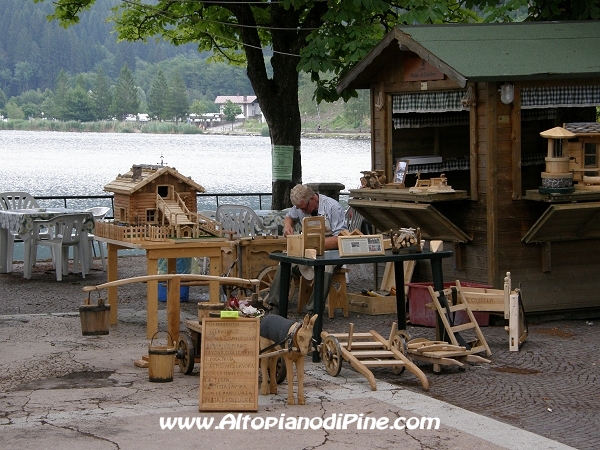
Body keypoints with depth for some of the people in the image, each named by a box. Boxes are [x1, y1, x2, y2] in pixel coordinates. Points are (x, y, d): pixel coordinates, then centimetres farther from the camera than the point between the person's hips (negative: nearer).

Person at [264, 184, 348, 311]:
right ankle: (273, 300, -14)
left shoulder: (333, 208, -16)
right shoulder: (300, 206, 2)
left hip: (331, 251, -5)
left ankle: (315, 309, -35)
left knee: (325, 265, -38)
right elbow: (289, 217, 26)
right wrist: (287, 226, 1)